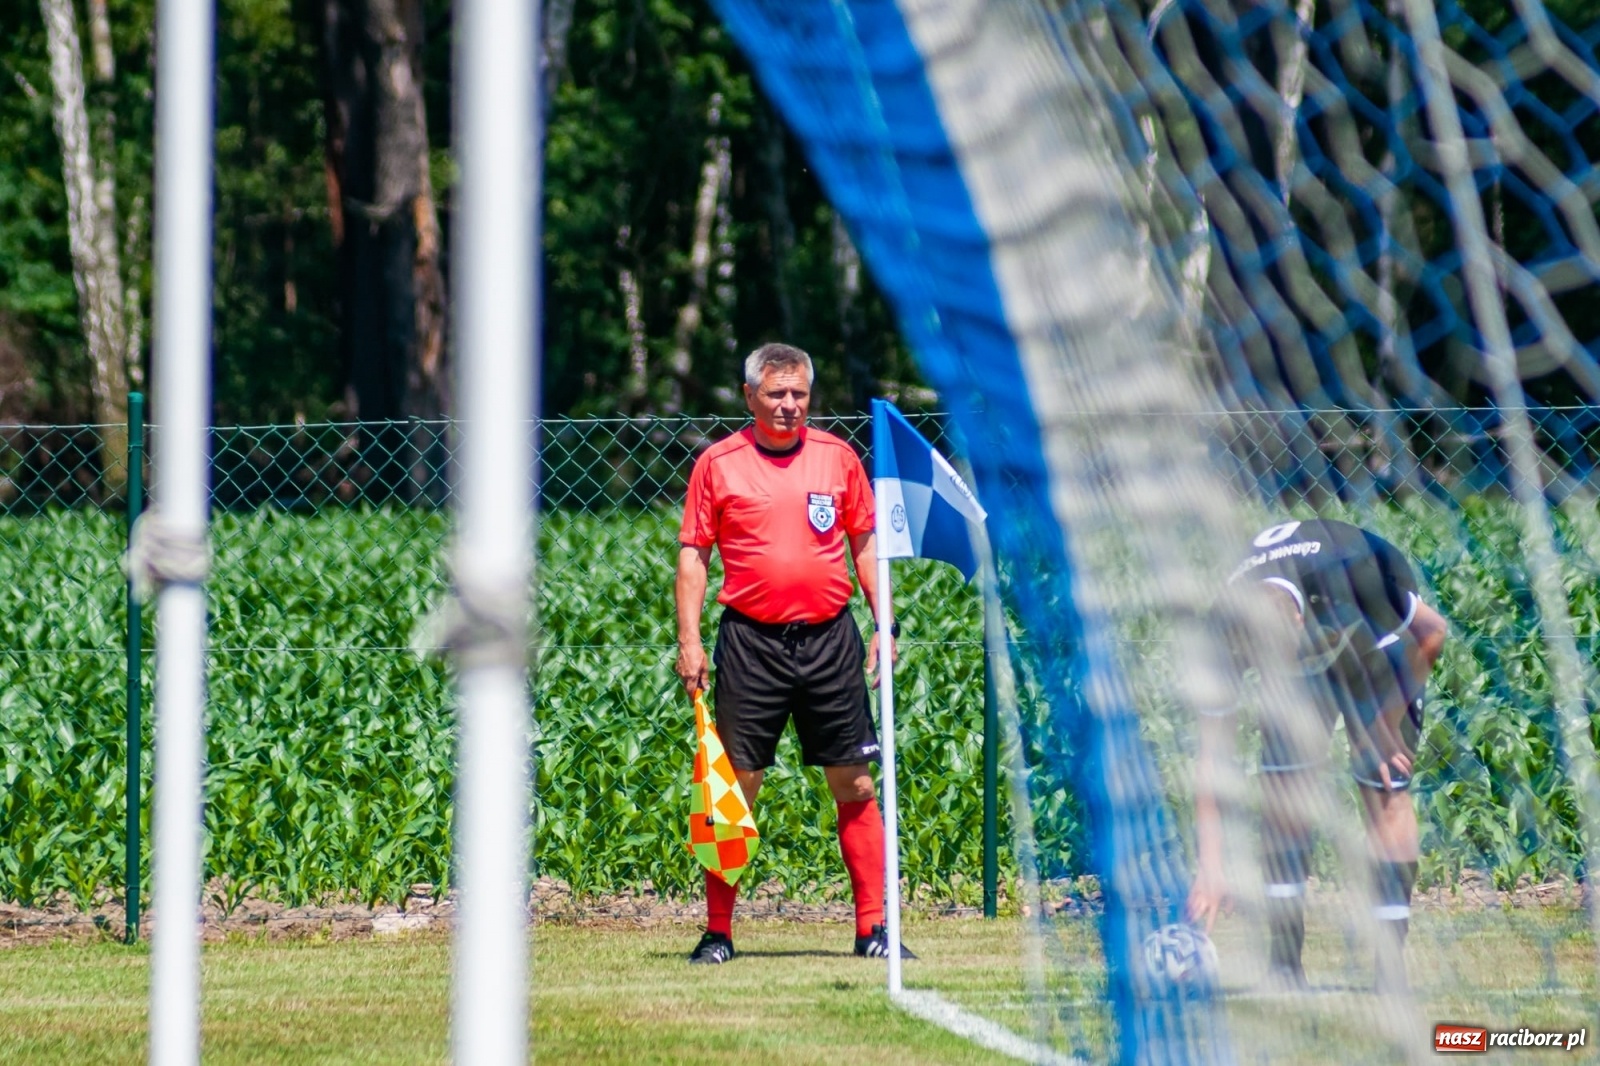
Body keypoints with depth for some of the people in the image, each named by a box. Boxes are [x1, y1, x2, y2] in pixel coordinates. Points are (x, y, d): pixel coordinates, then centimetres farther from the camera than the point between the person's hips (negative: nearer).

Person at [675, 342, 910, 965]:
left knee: (856, 785, 1)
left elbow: (865, 544, 15)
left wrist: (885, 622, 7)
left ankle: (873, 927, 6)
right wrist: (689, 640, -4)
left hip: (830, 638, 2)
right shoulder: (718, 464, 2)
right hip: (751, 639, -2)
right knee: (735, 787, -2)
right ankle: (718, 931, 3)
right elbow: (693, 555, 4)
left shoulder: (837, 457, 8)